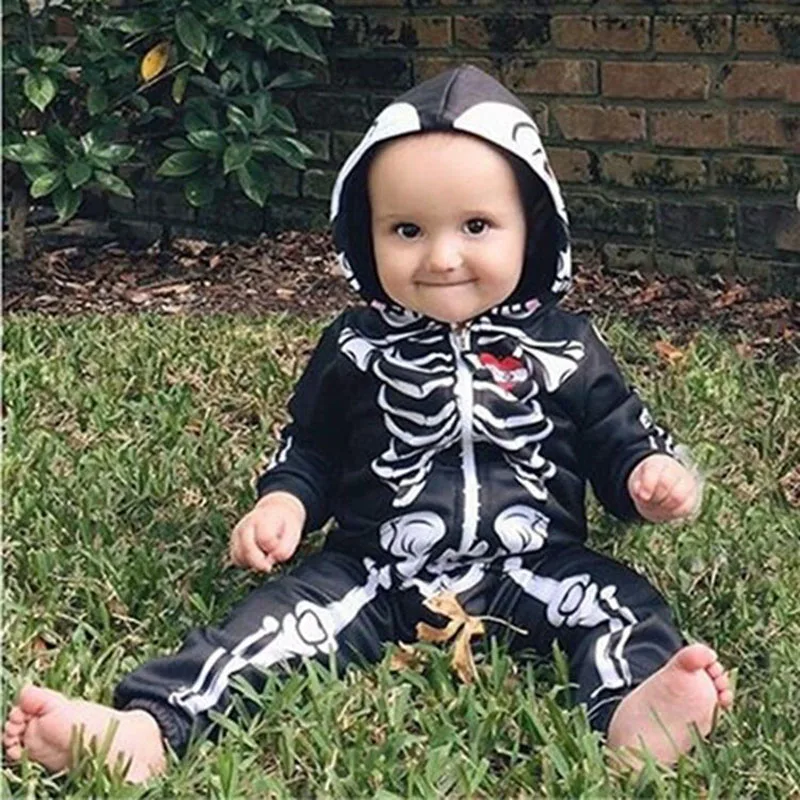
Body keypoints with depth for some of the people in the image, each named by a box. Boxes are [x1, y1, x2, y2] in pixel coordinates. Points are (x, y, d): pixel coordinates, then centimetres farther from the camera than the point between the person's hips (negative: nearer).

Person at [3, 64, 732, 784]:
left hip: (531, 572, 0)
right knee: (283, 614, -20)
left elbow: (617, 437, 10)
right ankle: (146, 726, -35)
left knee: (620, 602, -25)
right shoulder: (355, 349, 5)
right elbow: (310, 449, 15)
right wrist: (283, 503, -6)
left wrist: (654, 474, -13)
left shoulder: (564, 348, 3)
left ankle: (638, 711, -54)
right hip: (377, 572, 0)